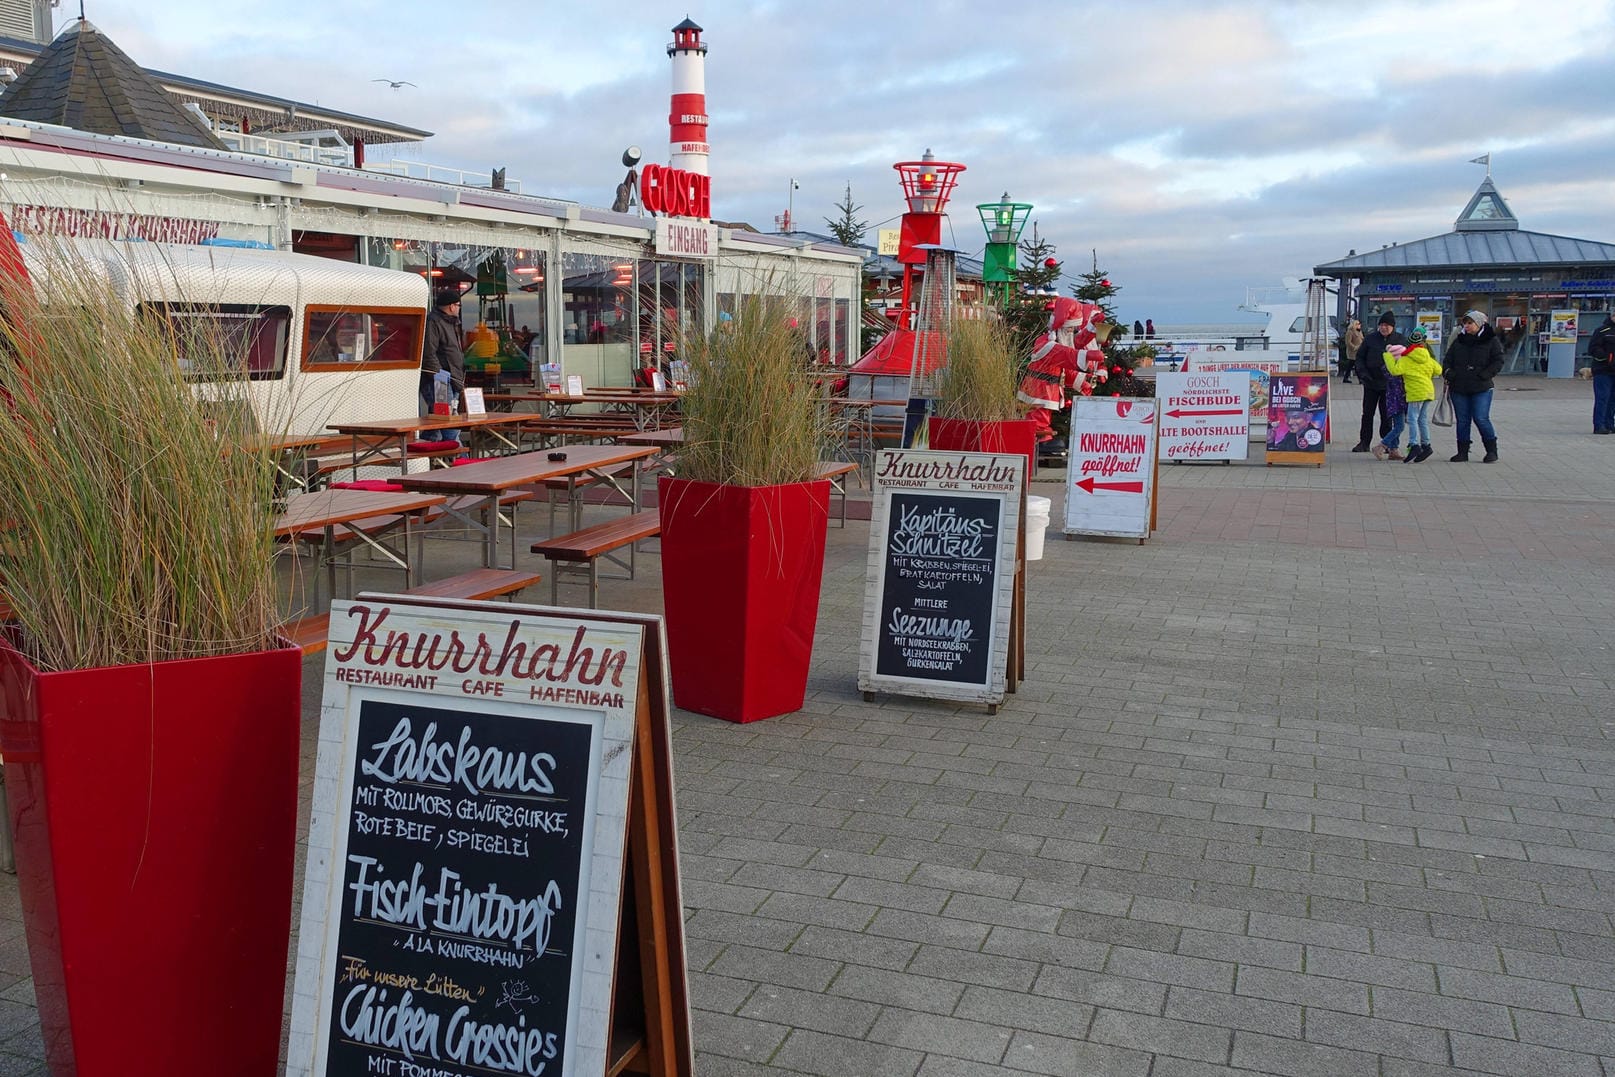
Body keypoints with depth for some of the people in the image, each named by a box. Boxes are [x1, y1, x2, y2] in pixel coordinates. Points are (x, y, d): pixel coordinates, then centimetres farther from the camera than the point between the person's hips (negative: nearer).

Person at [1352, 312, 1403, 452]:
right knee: (1367, 413, 6)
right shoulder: (1371, 338, 2)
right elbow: (1360, 356, 6)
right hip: (1370, 382, 2)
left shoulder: (1399, 340, 0)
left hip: (1389, 384, -2)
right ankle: (1364, 442, 13)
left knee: (1386, 415, 2)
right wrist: (1362, 372, -9)